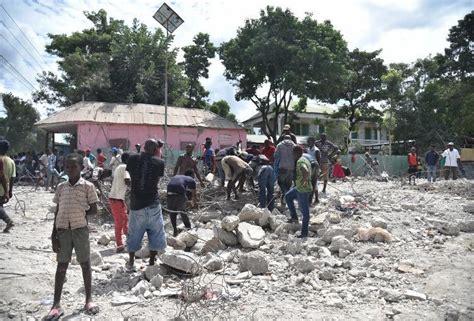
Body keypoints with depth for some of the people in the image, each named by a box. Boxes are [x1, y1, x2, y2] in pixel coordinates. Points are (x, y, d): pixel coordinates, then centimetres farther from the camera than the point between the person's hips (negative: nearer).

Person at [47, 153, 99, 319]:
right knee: (61, 265, 8)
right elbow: (57, 212, 7)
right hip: (63, 230, 3)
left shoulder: (88, 186, -4)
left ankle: (89, 299, 20)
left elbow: (94, 209, 0)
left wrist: (79, 216, -5)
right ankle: (56, 304, 15)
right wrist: (54, 235, 4)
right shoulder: (61, 187, 6)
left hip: (80, 229, -2)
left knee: (85, 264, 8)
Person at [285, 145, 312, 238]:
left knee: (304, 211, -1)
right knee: (288, 196, 25)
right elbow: (308, 171, 25)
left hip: (303, 190, -11)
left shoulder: (300, 161, -20)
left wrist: (304, 181, -27)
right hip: (299, 188, 11)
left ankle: (304, 232, 8)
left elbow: (306, 172, -40)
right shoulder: (305, 159, 11)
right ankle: (294, 217, 26)